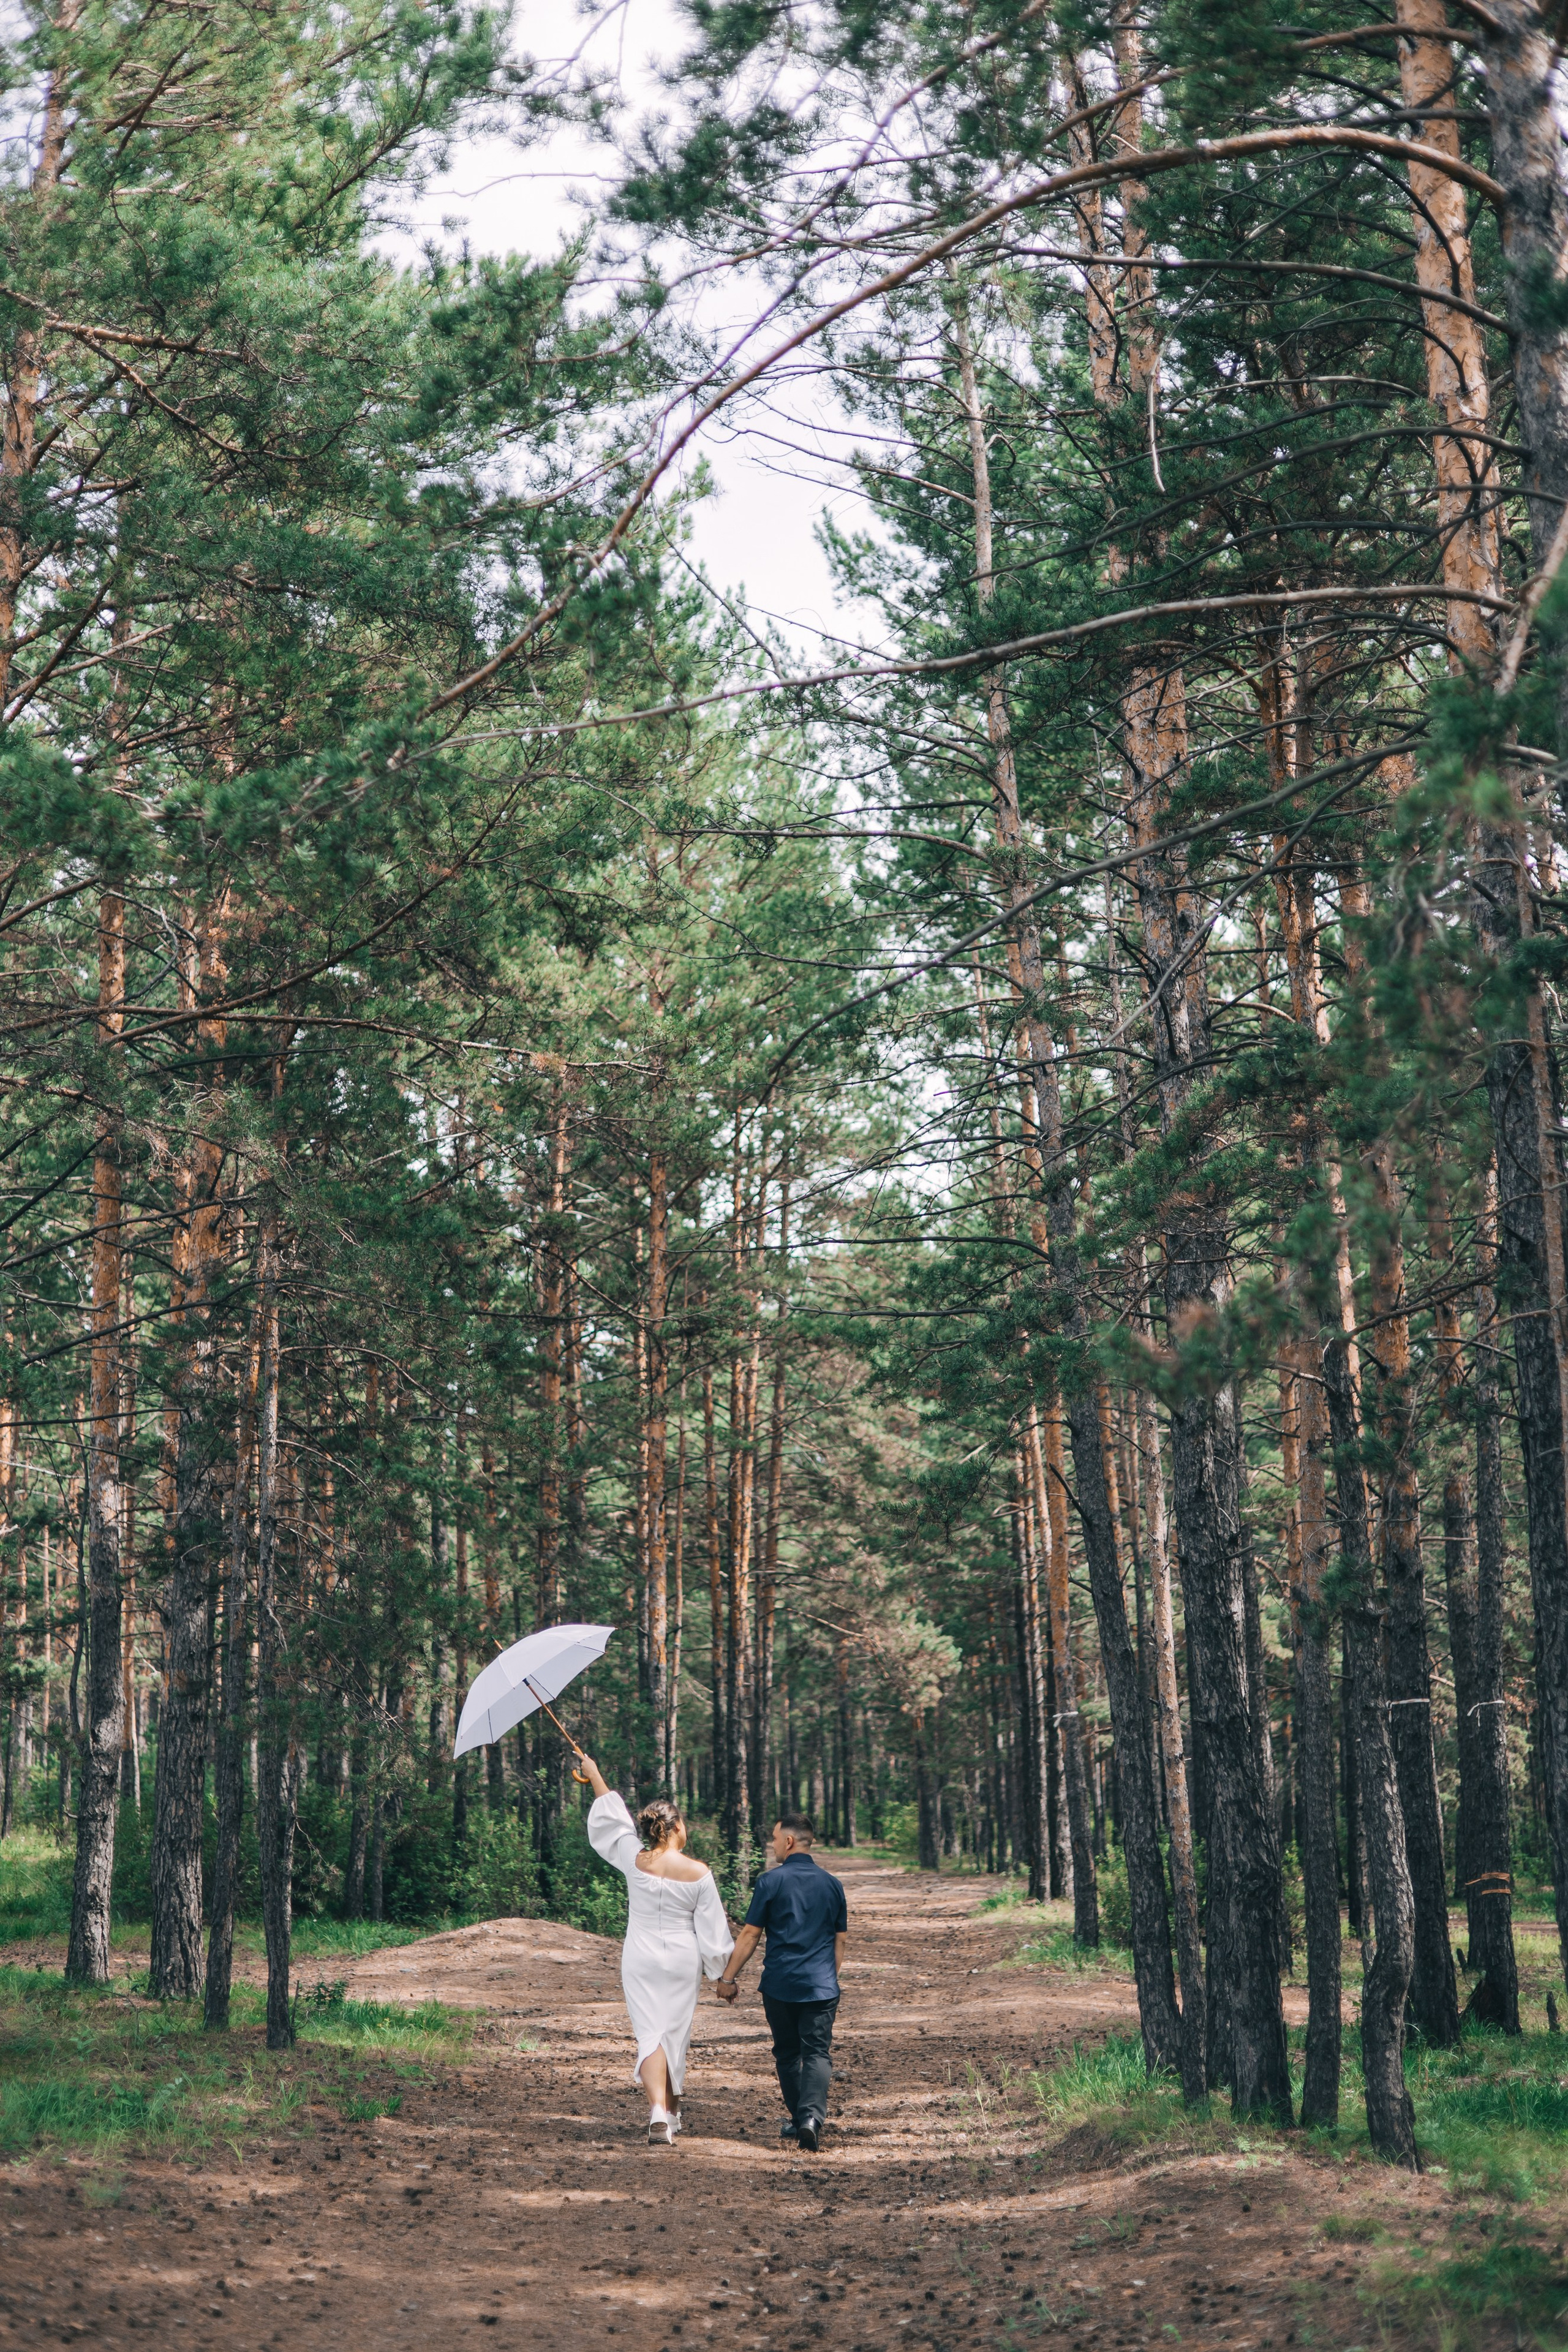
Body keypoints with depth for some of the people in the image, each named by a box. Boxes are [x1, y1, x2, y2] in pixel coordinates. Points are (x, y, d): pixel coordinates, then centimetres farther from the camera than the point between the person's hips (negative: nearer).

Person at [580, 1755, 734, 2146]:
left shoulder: (635, 1861, -7)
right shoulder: (699, 1873, -9)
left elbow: (611, 1820, 8)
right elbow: (712, 1928, -3)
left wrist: (595, 1777, 21)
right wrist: (721, 1968, 11)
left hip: (640, 1960, 0)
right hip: (683, 1960, 0)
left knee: (650, 2035, -3)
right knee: (675, 2034, 14)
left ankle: (658, 2111, -22)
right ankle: (671, 2111, 26)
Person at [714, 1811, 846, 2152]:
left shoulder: (771, 1881, -5)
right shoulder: (831, 1884, 7)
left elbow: (750, 1935, -3)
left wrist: (728, 1977, 5)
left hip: (779, 1984, -1)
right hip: (821, 1985, 1)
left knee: (787, 2053, 13)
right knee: (817, 2053, -2)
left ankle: (798, 2121, 20)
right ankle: (812, 2115, -22)